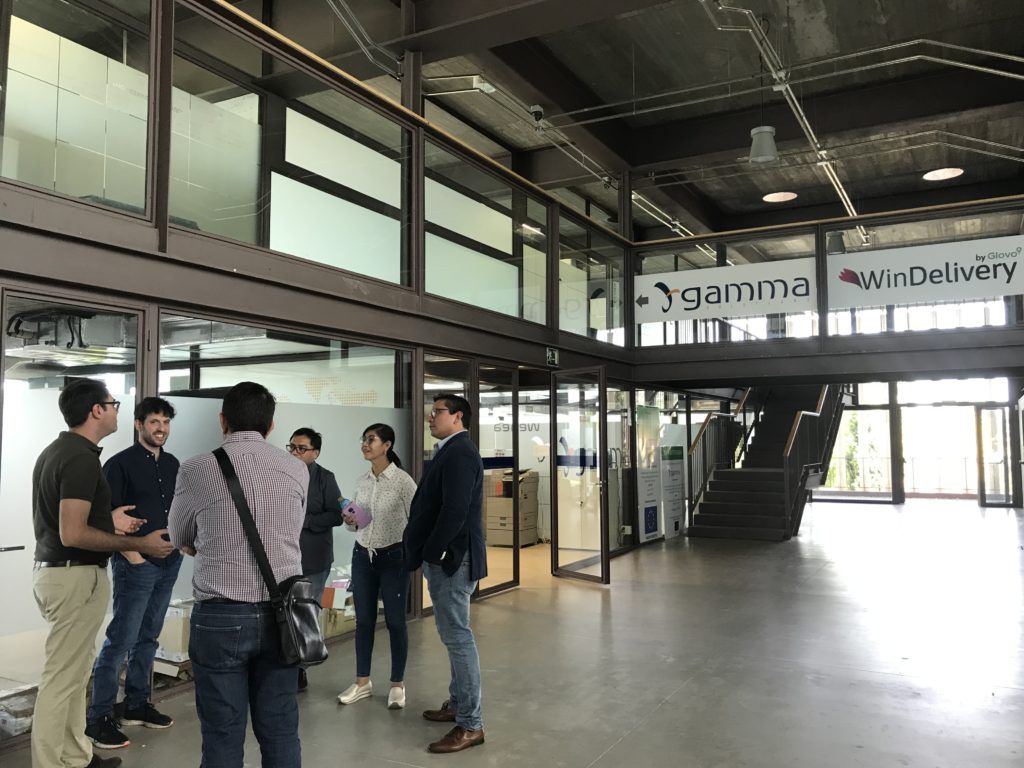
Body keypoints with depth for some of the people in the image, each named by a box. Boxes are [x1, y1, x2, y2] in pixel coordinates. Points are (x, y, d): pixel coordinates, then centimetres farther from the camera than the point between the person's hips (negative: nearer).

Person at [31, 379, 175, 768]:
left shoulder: (57, 449, 11)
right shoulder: (82, 458, -20)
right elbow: (73, 534, -25)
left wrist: (107, 520, 20)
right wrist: (139, 543, -20)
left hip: (54, 570, 10)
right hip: (75, 576, -10)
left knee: (74, 672, 18)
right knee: (62, 678, -1)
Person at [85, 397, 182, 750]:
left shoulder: (172, 464, 11)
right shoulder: (121, 463, -8)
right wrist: (127, 550, -16)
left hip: (168, 563, 6)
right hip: (136, 564, -6)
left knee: (148, 638, 14)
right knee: (120, 639, -5)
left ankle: (136, 705, 25)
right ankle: (98, 717, 5)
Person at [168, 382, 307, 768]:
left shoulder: (195, 470, -5)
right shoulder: (297, 469, 1)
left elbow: (180, 541, 11)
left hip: (220, 617, -2)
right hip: (281, 614, 3)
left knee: (223, 734, 8)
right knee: (280, 731, 11)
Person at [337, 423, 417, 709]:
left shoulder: (403, 480, -12)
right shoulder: (362, 481, 6)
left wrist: (414, 555, -14)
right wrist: (350, 519, -5)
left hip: (393, 557, -5)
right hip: (362, 556, 5)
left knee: (395, 622, 4)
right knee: (363, 621, 11)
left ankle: (397, 685, 17)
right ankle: (362, 682, 24)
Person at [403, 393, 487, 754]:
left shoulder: (459, 453, -17)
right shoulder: (451, 451, 16)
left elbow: (456, 511, -25)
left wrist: (431, 553, -17)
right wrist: (428, 553, 13)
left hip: (450, 559, -10)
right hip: (445, 557, 10)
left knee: (458, 637, -5)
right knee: (455, 635, 18)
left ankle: (470, 725, 2)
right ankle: (457, 704, 31)